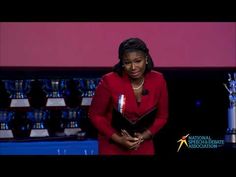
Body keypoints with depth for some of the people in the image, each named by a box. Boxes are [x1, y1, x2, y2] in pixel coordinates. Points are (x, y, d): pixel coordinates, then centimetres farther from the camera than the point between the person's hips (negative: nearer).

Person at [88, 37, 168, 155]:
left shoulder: (158, 80, -10)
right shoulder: (109, 81, -18)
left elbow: (162, 116, 2)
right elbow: (95, 115, -8)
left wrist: (144, 136, -13)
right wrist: (118, 139, -16)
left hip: (144, 147, 2)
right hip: (112, 147, -2)